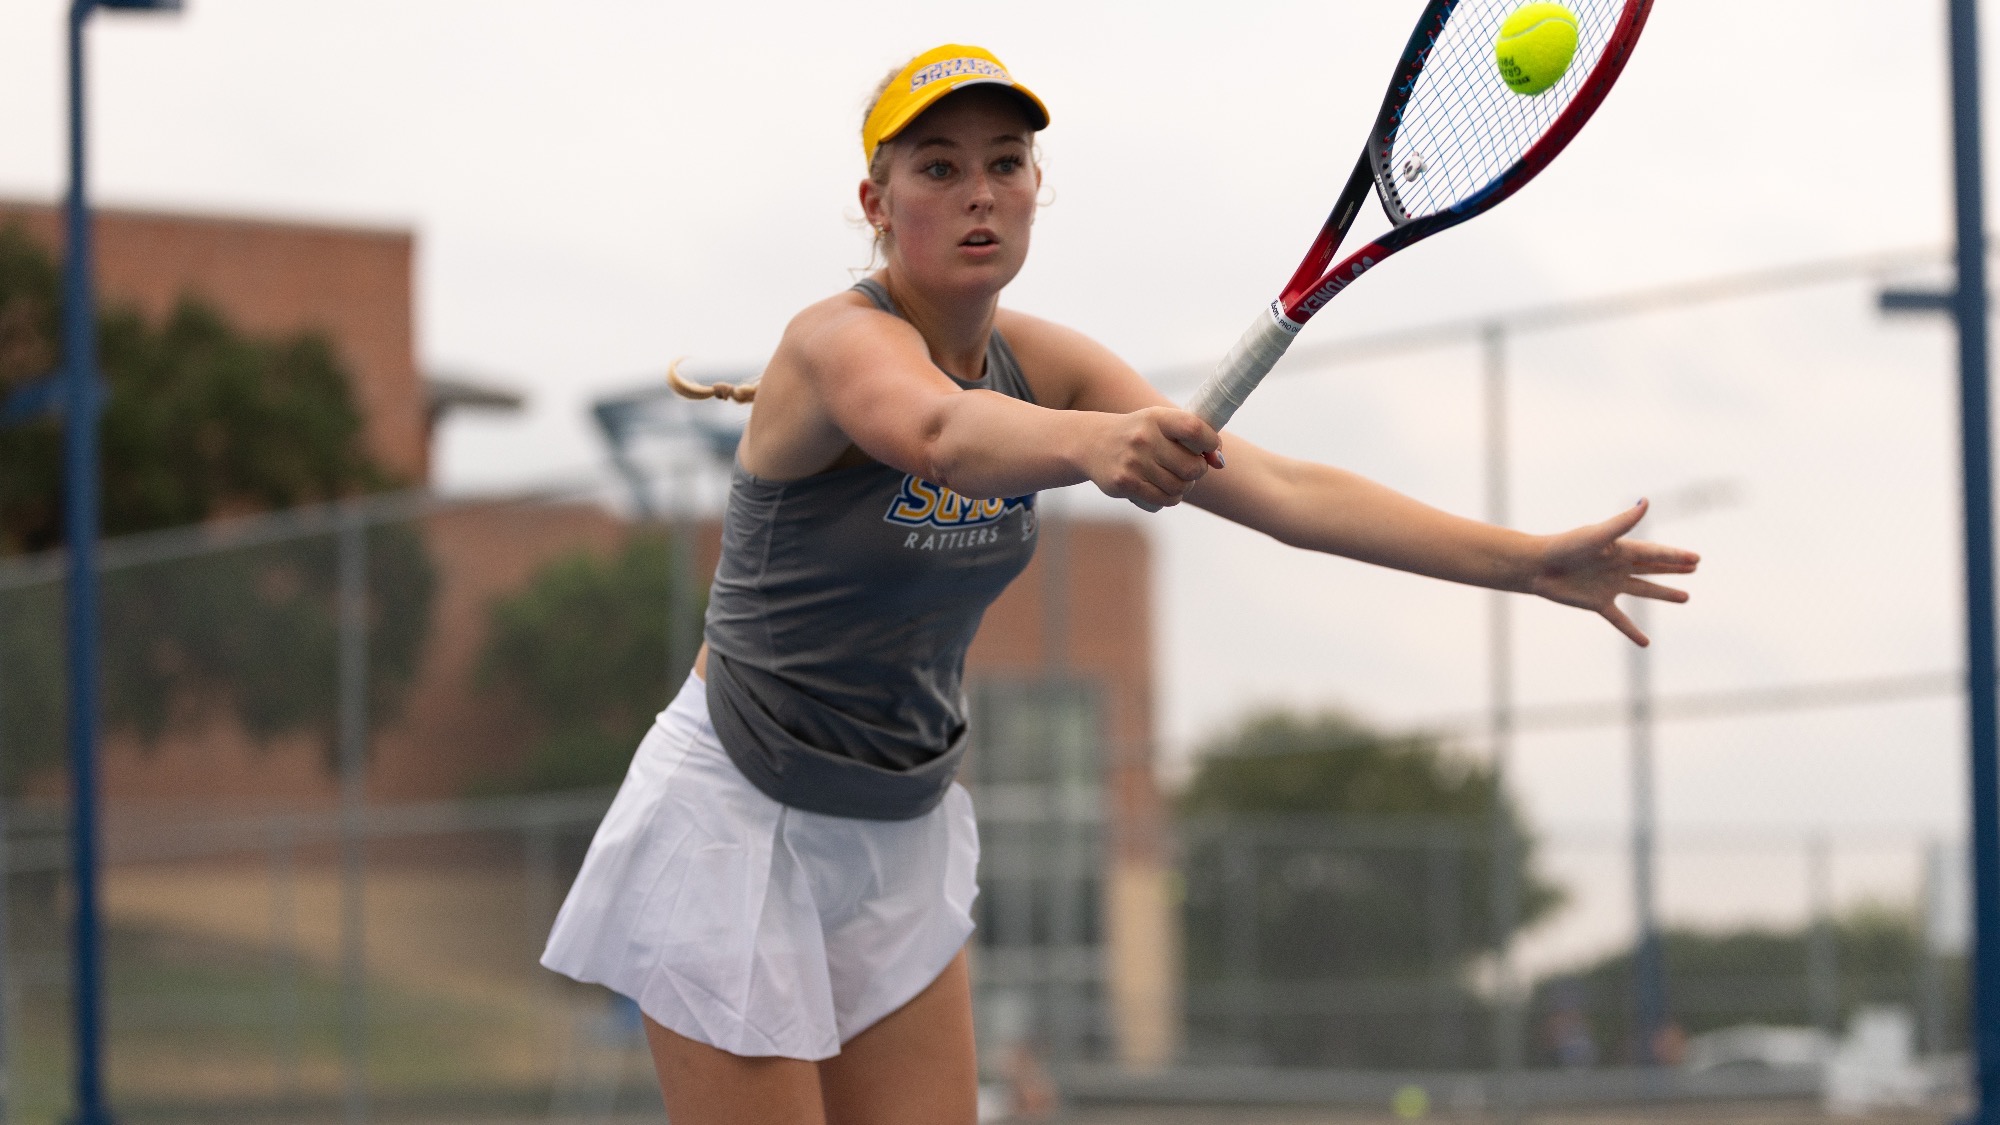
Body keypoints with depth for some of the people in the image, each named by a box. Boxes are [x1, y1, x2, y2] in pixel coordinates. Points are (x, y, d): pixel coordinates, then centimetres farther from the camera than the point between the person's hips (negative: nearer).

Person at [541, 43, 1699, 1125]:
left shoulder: (1040, 362, -1)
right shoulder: (842, 341, -21)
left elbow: (1280, 488, -7)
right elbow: (941, 434, -46)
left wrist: (1531, 560, -16)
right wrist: (1091, 443, -67)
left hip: (904, 834, 7)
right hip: (740, 819, -7)